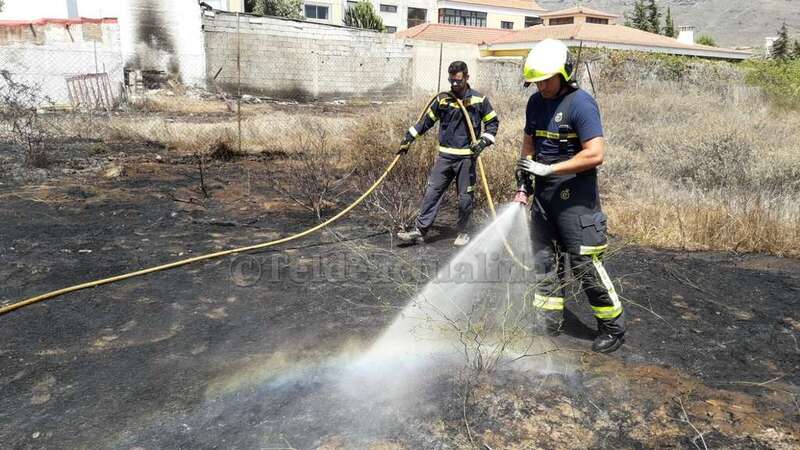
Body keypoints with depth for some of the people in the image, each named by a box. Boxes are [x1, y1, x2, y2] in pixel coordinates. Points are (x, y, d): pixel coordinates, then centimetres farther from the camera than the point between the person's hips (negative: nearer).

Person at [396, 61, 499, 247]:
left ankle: (463, 232, 21)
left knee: (465, 197, 4)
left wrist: (483, 141, -9)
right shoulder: (442, 99, 6)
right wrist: (408, 138, 12)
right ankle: (420, 230, 2)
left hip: (467, 157, -2)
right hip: (444, 156, 2)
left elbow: (493, 122, 7)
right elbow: (426, 121, 14)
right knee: (432, 192, -1)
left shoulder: (479, 100, 0)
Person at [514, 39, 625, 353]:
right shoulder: (536, 102, 8)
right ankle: (549, 323, 25)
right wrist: (524, 184, 9)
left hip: (574, 194, -7)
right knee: (544, 259, 12)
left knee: (585, 263, -3)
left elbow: (595, 154, -22)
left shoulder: (581, 103, -15)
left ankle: (613, 326, 15)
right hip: (543, 192, 8)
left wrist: (548, 169, -21)